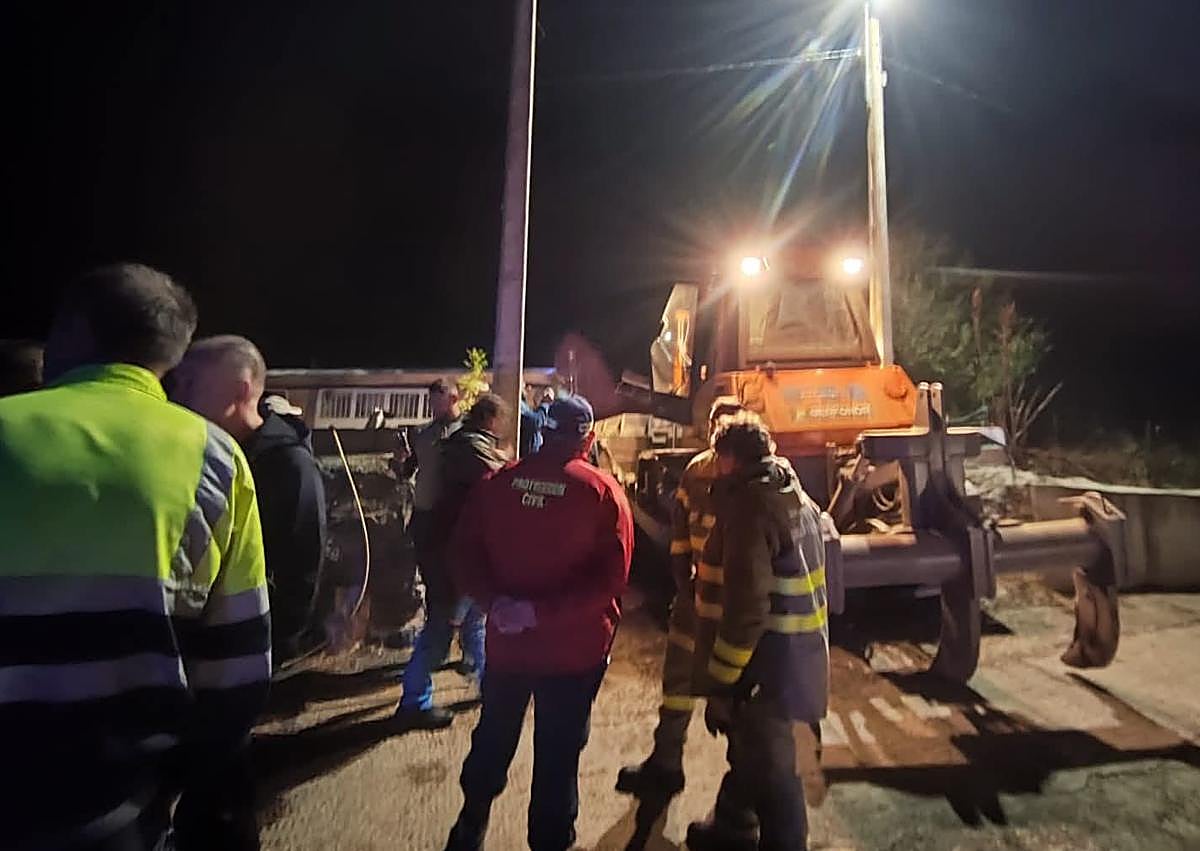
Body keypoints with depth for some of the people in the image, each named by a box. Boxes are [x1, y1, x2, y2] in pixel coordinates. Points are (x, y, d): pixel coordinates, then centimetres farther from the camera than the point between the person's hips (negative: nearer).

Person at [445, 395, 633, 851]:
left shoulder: (499, 482, -5)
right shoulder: (603, 491, -12)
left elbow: (464, 552, -5)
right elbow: (611, 576, -18)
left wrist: (495, 600, -12)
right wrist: (542, 611, -19)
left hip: (505, 640, 4)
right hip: (574, 649, -3)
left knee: (492, 740, 25)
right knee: (557, 754, 14)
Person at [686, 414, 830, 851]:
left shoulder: (751, 504, -22)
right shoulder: (797, 497, 8)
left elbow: (746, 606, -27)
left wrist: (721, 683, -19)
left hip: (770, 662, -10)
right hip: (798, 653, 10)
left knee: (770, 769, 6)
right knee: (749, 747, 26)